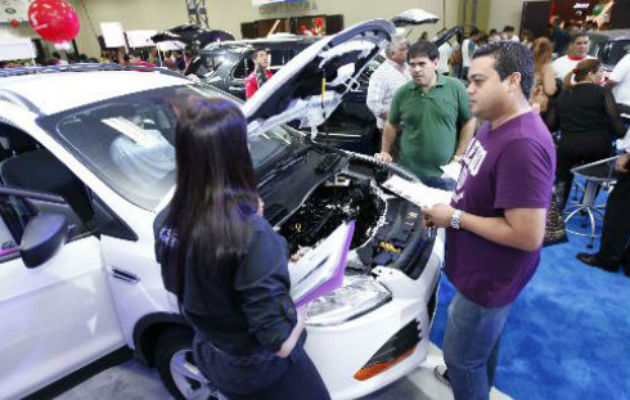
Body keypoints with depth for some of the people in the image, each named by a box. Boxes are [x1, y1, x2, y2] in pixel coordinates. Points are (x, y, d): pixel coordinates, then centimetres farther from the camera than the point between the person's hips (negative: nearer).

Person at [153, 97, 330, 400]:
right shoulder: (252, 235, -36)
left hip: (209, 357, 6)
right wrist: (299, 315, -9)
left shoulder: (166, 222, -14)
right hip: (260, 372, -6)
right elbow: (281, 343, -31)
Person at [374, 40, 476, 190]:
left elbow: (469, 122, 3)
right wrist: (385, 152, 6)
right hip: (409, 171, 1)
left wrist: (458, 157, -1)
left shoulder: (455, 88, -3)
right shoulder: (402, 93, 1)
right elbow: (391, 125, 13)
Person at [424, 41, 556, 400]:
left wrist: (455, 218, -24)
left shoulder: (523, 145, -32)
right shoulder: (494, 124, 1)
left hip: (491, 278, -10)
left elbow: (528, 236, -32)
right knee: (484, 338, 33)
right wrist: (446, 207, 0)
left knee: (461, 355, 11)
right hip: (482, 269, 10)